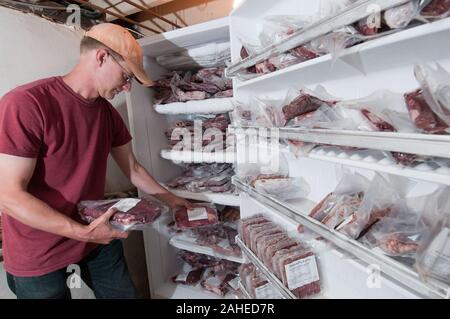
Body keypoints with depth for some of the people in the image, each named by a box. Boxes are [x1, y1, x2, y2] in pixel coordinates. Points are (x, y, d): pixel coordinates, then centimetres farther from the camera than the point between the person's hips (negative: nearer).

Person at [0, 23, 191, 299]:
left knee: (124, 292, 16)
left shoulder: (108, 112, 1)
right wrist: (83, 232, -26)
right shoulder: (24, 104, -21)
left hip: (99, 236, 6)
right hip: (38, 256, -5)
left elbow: (133, 168, 8)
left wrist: (170, 199, 8)